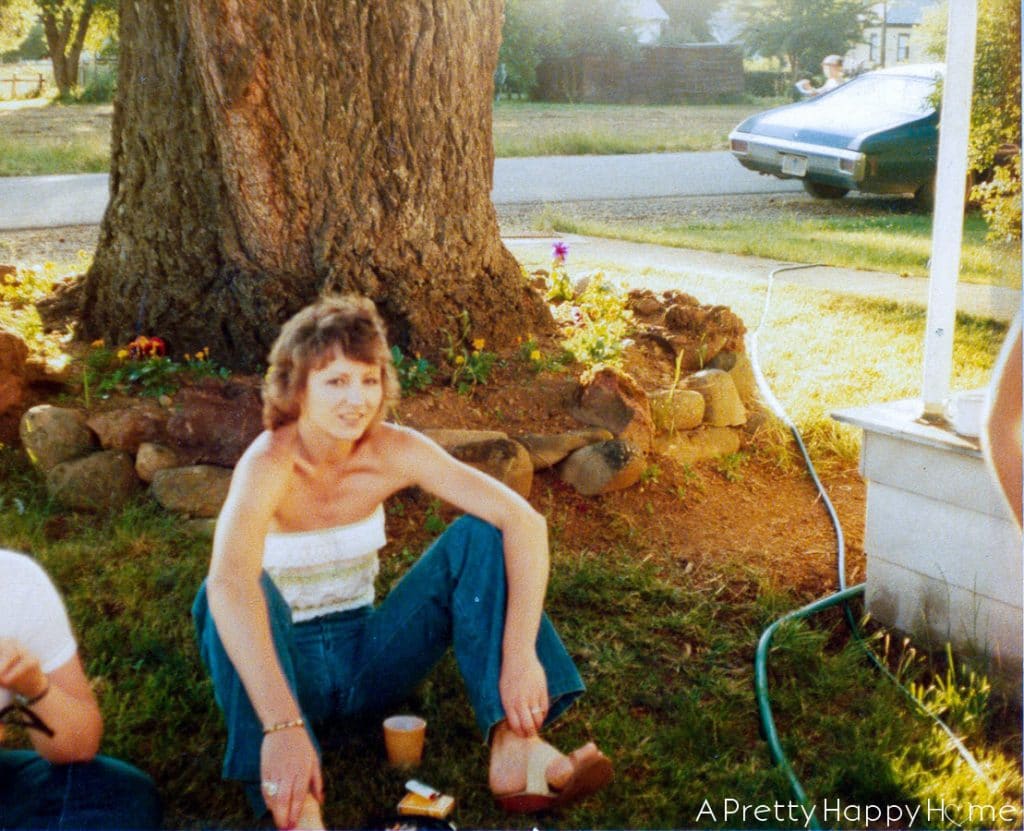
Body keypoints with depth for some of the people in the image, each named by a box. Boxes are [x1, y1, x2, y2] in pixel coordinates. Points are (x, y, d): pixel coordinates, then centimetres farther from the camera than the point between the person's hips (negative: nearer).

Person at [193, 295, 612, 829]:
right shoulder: (270, 464, -24)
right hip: (283, 664, -4)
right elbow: (229, 582, -45)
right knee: (243, 592, -35)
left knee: (478, 536, -15)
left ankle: (515, 748, -30)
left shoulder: (393, 450, -12)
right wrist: (283, 725, -56)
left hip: (366, 659, 4)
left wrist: (519, 657, -33)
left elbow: (524, 522, -20)